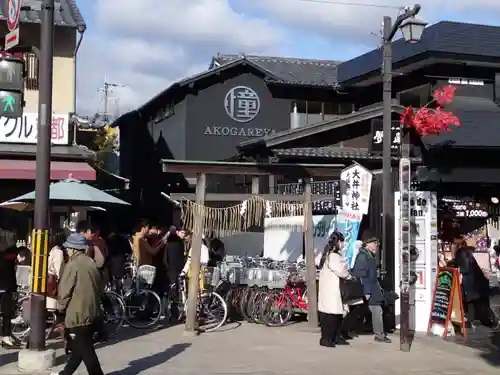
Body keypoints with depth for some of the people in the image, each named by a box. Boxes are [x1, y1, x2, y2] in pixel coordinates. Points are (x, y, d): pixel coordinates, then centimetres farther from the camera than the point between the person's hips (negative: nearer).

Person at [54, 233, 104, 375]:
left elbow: (64, 290, -12)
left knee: (86, 350, -2)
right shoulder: (91, 263, 7)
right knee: (79, 347, 18)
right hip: (91, 312, 8)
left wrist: (62, 305, 5)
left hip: (78, 314, -8)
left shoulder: (72, 265, -15)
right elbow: (98, 286, 12)